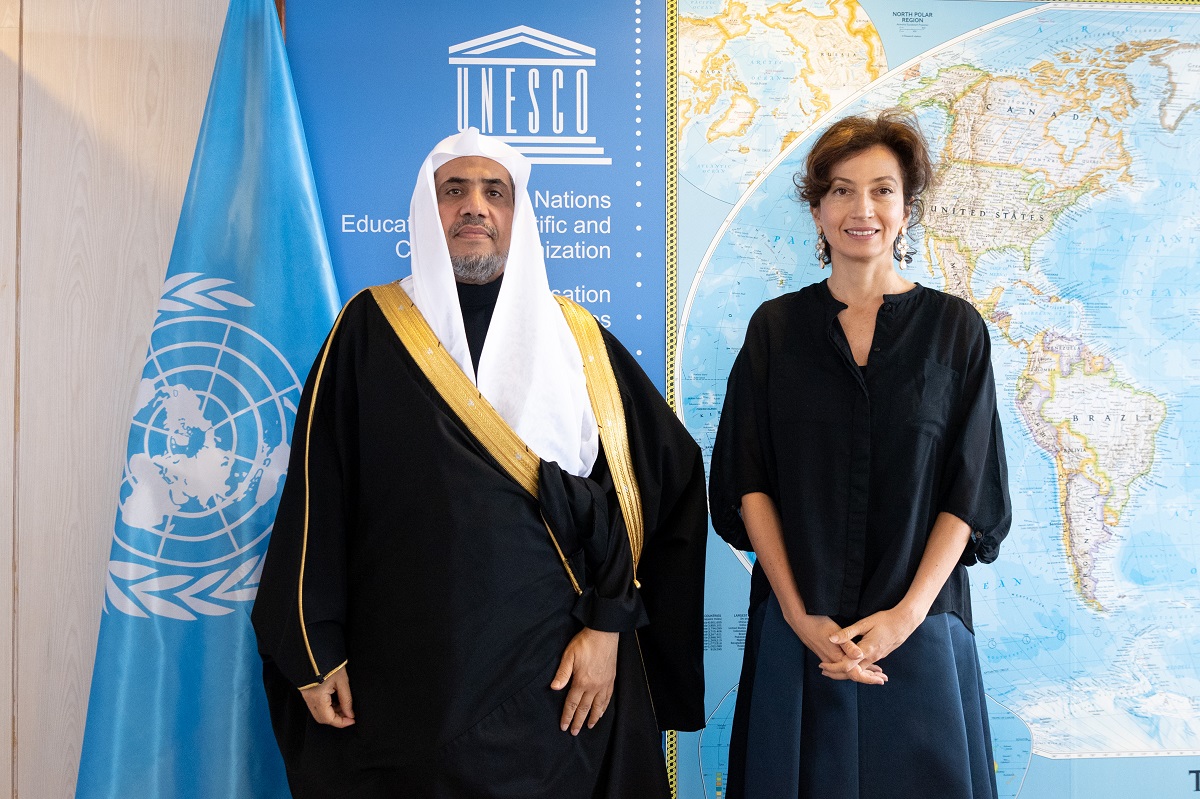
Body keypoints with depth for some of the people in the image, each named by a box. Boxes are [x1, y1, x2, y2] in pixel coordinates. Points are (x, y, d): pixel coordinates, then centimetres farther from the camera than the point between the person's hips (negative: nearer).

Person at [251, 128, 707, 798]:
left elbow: (662, 474, 2)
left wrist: (607, 624, -5)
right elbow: (318, 492, 0)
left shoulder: (578, 340, 6)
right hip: (403, 674, 0)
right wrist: (315, 650, -3)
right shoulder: (370, 329, 3)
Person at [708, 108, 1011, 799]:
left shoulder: (955, 328, 2)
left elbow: (972, 489, -2)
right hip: (797, 632, 0)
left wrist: (906, 614, -12)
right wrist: (799, 614, -10)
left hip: (920, 630, 0)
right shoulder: (776, 327, 3)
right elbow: (747, 480, -2)